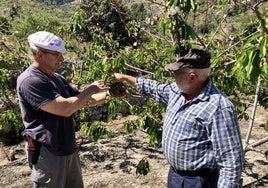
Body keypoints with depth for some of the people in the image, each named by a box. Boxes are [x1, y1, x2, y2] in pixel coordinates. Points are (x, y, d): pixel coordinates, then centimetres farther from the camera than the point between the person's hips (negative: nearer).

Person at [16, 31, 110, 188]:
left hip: (69, 150, 9)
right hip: (48, 154, -9)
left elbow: (84, 101, 14)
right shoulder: (30, 81, -20)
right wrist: (90, 90, -14)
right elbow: (65, 108, -27)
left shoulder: (57, 79, 9)